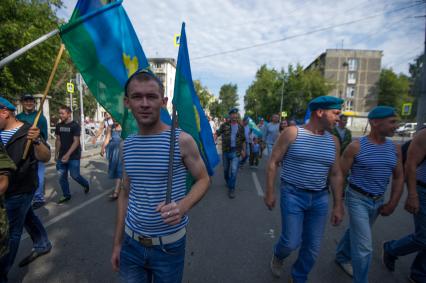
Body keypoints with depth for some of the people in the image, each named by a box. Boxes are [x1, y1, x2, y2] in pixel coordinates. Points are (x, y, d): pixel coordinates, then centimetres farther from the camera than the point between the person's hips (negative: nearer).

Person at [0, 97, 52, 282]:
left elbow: (45, 158, -28)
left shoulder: (27, 132, -18)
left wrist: (36, 141, -45)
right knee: (28, 217, 22)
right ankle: (42, 245, 41)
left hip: (21, 189, -7)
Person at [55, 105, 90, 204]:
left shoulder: (75, 125, -11)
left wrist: (68, 154, -22)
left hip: (74, 156, -5)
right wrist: (56, 154, 9)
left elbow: (76, 142, -16)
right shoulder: (59, 126, 6)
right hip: (62, 156, 6)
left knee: (75, 175, -3)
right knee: (62, 177, 7)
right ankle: (66, 195, 22)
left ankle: (86, 184, 26)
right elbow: (58, 140, 13)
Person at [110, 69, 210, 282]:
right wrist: (117, 243, 10)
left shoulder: (182, 140, -15)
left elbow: (203, 180, -7)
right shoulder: (126, 145, -1)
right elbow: (125, 194, 7)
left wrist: (183, 206, -26)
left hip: (169, 245, -3)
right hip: (131, 243, 4)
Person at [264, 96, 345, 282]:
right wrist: (269, 192, -7)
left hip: (320, 198, 5)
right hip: (293, 195, -4)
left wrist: (338, 205, 8)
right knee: (291, 242, -1)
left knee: (313, 246, 12)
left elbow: (336, 174, 10)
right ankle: (278, 255, 37)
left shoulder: (333, 141, 4)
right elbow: (273, 163, -7)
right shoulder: (292, 133, -11)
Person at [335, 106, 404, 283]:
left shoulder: (395, 148, 1)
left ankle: (342, 257, 50)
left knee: (356, 232, 25)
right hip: (358, 199, -6)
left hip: (378, 201, 6)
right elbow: (340, 175, -13)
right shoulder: (356, 146, -17)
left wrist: (392, 204, 2)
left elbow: (399, 177, 8)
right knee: (364, 247, -3)